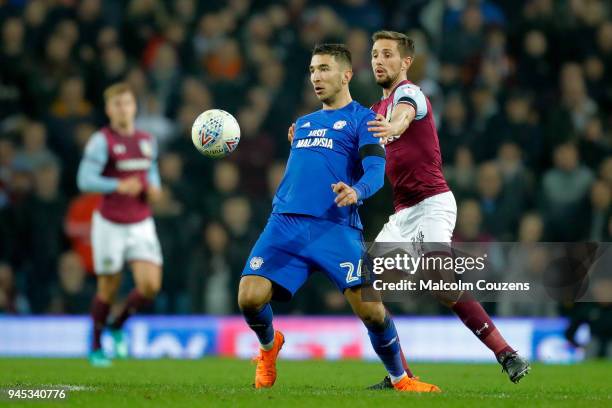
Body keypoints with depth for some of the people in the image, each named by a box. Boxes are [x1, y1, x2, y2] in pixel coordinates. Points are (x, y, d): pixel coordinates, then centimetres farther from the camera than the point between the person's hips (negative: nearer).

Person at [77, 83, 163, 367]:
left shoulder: (147, 141, 8)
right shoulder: (102, 141, -10)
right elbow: (85, 180, -17)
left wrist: (153, 189, 1)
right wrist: (120, 186, -27)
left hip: (142, 224, 4)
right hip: (110, 224, -4)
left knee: (150, 285, -9)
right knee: (109, 289, 3)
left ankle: (118, 327, 17)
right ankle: (95, 346, 23)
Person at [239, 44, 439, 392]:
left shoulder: (362, 119, 7)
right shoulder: (304, 123, 27)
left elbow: (376, 172, -8)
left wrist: (356, 191, -28)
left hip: (336, 227, -4)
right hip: (286, 222, 5)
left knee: (370, 308, -15)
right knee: (250, 297, -14)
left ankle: (400, 377, 8)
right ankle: (269, 345, 20)